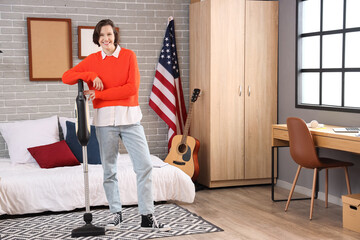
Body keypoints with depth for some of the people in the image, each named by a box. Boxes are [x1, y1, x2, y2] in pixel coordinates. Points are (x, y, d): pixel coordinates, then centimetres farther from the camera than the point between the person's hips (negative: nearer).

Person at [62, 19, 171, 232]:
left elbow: (132, 87, -9)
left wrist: (100, 94, -11)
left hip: (129, 117, -1)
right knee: (109, 168, 7)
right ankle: (116, 214, 20)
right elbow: (66, 77, 6)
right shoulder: (92, 60, 7)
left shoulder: (128, 55, 1)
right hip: (105, 118, 1)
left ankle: (147, 217, 0)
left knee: (144, 165, -6)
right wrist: (91, 75, -10)